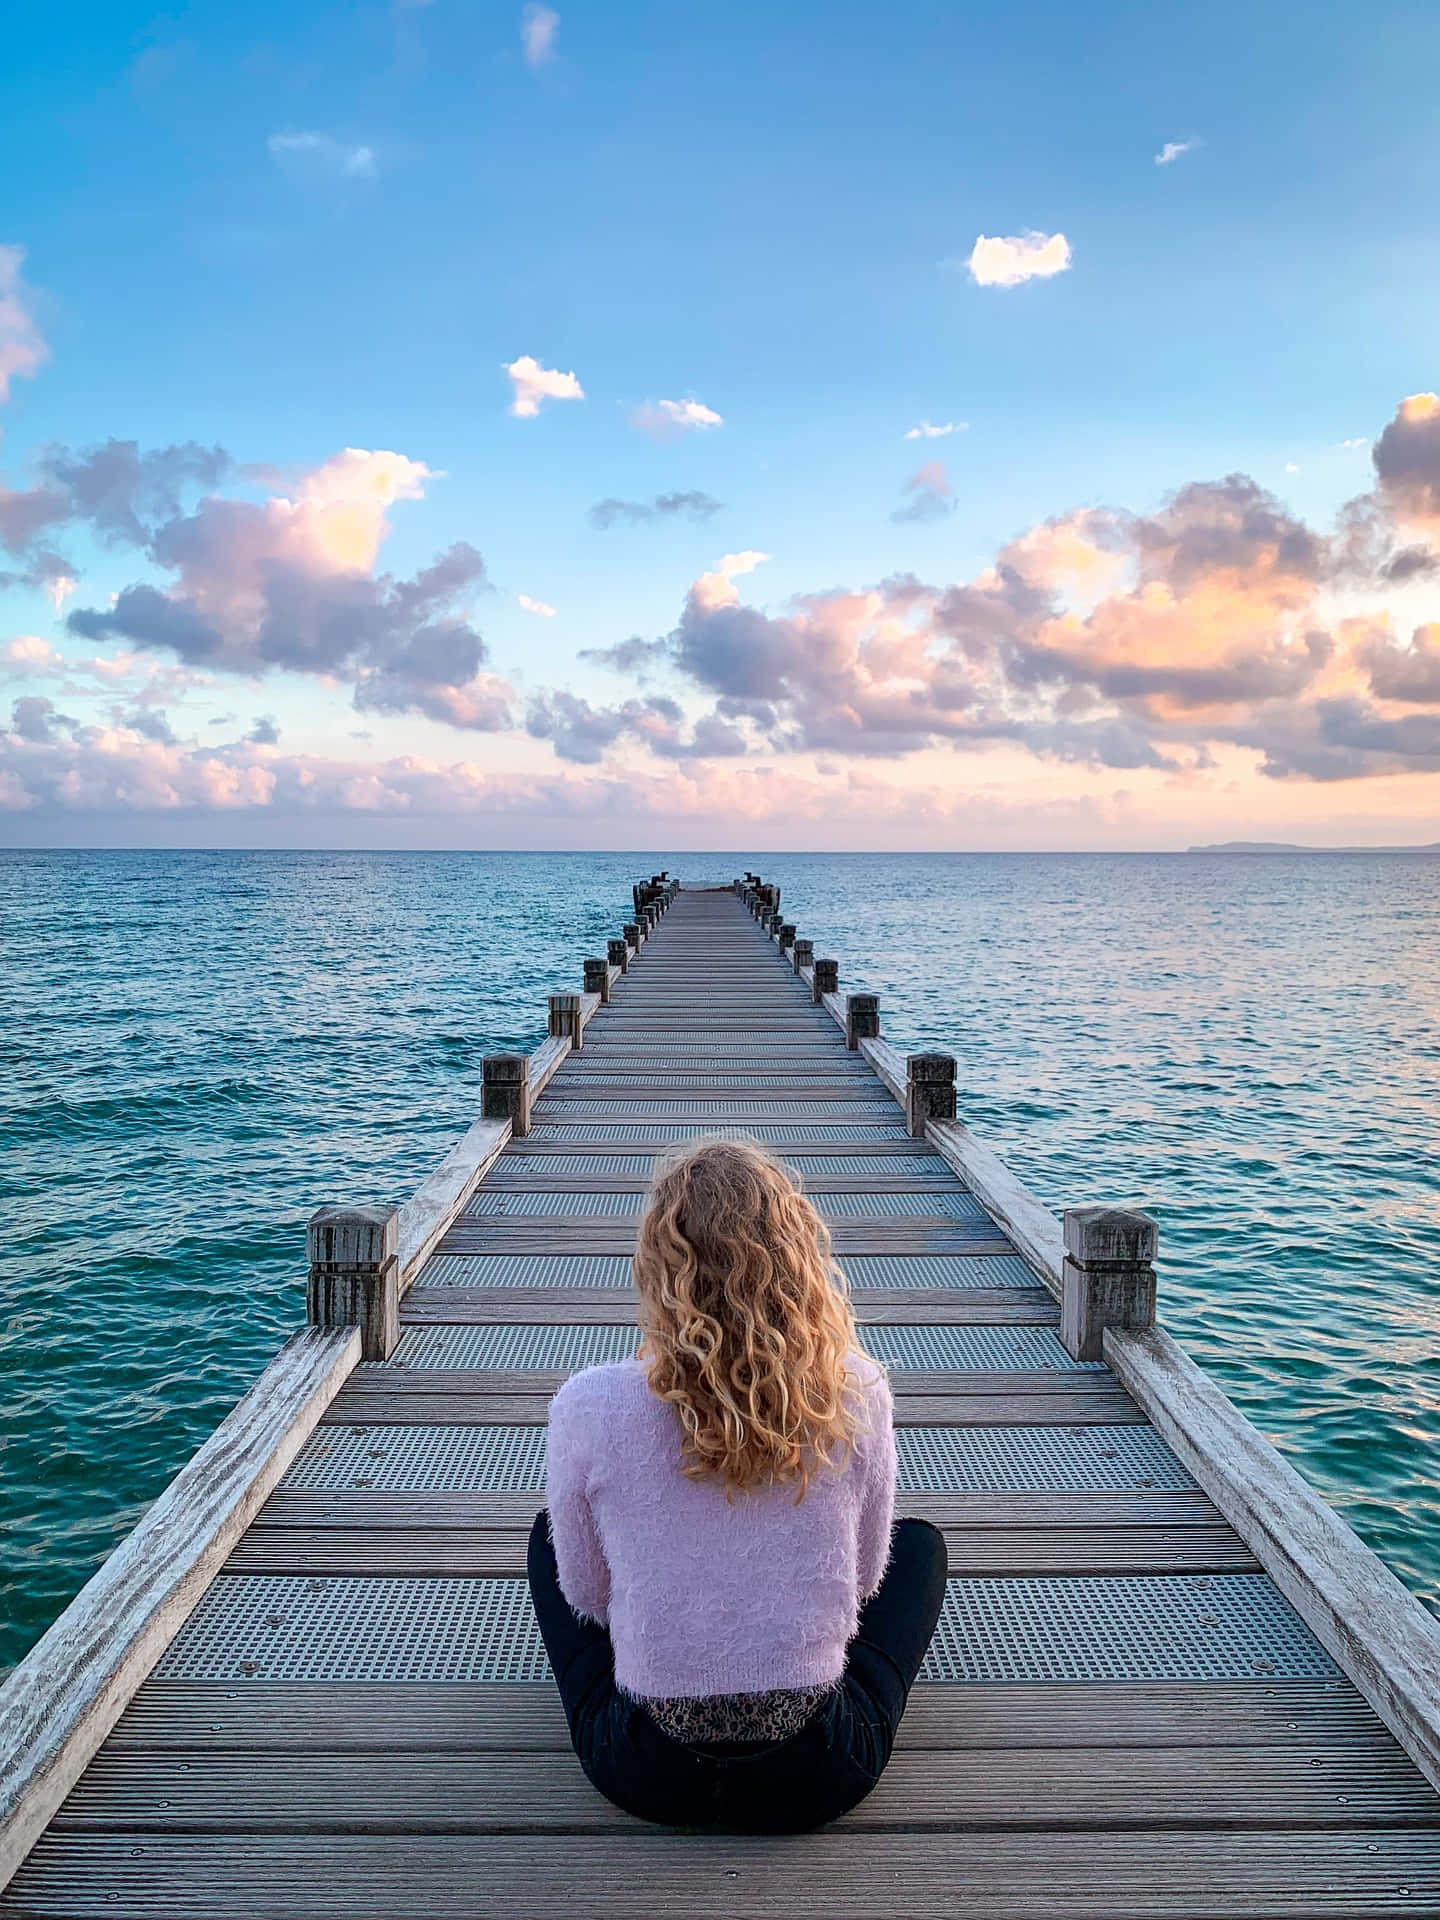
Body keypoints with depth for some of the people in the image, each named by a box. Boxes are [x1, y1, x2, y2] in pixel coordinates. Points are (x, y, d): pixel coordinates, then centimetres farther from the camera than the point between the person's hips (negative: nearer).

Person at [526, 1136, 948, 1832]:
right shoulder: (857, 1395, -15)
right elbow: (863, 1579, 1)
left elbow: (587, 1597, -1)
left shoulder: (588, 1405, -18)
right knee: (920, 1541, 27)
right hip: (817, 1781, 0)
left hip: (645, 1775, 0)